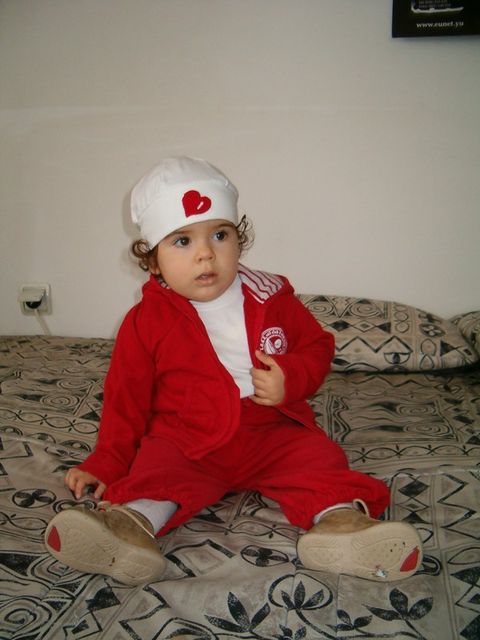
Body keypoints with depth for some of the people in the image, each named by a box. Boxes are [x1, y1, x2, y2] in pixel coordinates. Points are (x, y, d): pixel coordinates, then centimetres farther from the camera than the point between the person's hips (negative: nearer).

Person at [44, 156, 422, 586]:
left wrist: (291, 379, -13)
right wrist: (105, 464, -2)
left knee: (317, 455, -21)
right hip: (187, 444, -1)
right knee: (156, 464, -28)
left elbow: (316, 346, 10)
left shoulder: (272, 298, 3)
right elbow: (126, 399, 5)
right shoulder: (146, 322, -1)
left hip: (272, 433, 2)